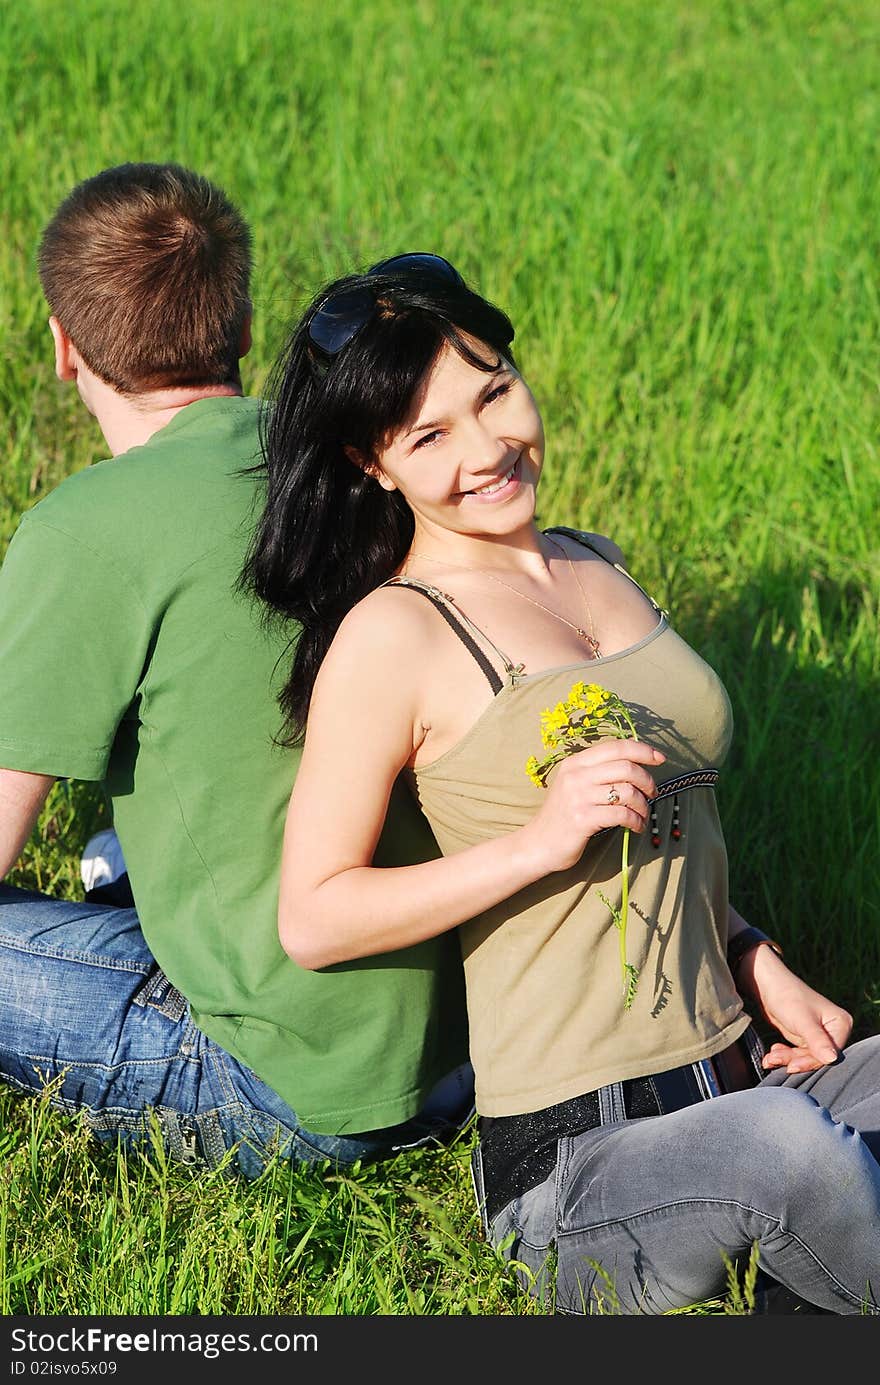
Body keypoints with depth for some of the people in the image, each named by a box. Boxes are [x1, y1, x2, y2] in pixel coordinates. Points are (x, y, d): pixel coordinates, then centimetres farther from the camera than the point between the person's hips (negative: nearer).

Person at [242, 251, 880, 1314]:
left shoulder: (596, 567, 14)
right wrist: (542, 838, -17)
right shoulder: (395, 635, -8)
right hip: (574, 1156, -7)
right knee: (787, 1148, -38)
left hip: (743, 1083, 7)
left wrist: (754, 963, 11)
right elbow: (312, 921, -8)